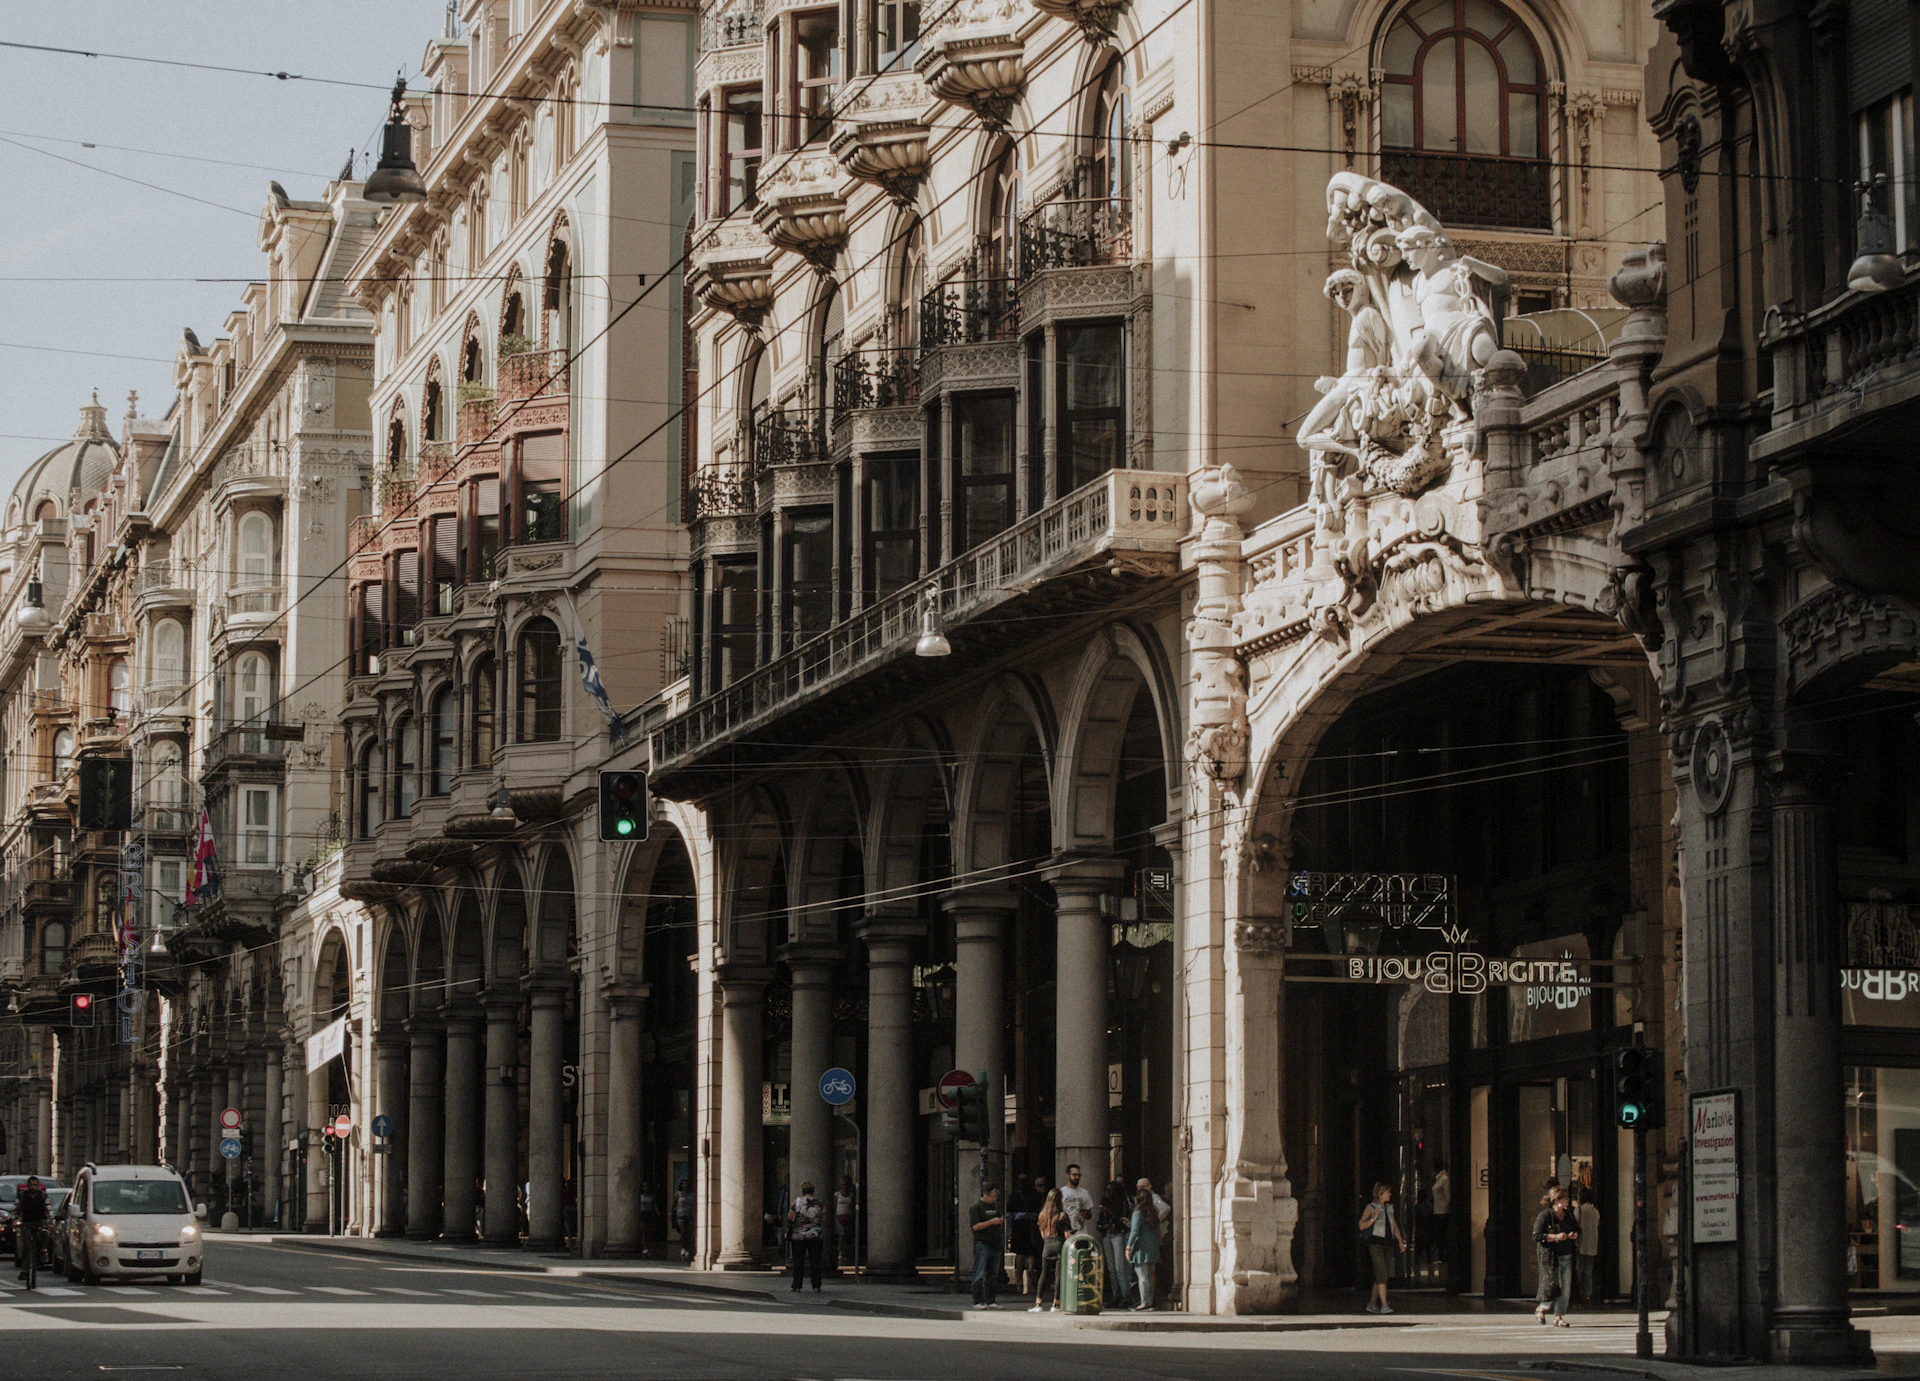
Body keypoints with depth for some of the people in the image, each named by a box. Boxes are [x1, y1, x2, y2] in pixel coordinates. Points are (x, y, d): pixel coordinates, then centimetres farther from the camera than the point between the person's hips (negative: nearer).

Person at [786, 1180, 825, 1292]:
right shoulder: (819, 1203, 1)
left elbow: (790, 1218, -7)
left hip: (798, 1236, -2)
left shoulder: (797, 1203, -6)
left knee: (798, 1262, 3)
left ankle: (797, 1285, 2)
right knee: (815, 1261, 6)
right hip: (815, 1237, 2)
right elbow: (824, 1221, 4)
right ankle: (816, 1285, 4)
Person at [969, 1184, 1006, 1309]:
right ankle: (978, 1302, -5)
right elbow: (976, 1226, -14)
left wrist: (1002, 1221, 4)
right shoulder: (976, 1208, -3)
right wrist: (992, 1222, -18)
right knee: (979, 1275, -6)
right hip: (982, 1245, -7)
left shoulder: (995, 1207, 19)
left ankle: (990, 1301, 13)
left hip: (994, 1245, 7)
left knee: (993, 1275, 8)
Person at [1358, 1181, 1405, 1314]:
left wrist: (1400, 1240, 15)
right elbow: (1361, 1225, -7)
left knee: (1383, 1276, 7)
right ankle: (1384, 1305, -20)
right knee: (1381, 1274, -15)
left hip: (1388, 1243, 7)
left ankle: (1372, 1304, 17)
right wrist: (1373, 1219, -20)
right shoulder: (1371, 1207, -2)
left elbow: (1394, 1226, 24)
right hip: (1376, 1243, -7)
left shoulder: (1389, 1207, 18)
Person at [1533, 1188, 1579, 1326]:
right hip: (1551, 1256, -6)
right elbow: (1537, 1236, -13)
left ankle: (1559, 1317, 9)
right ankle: (1541, 1309, 17)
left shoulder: (1569, 1215, 11)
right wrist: (1555, 1237, -21)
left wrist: (1575, 1235, 1)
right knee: (1553, 1286, -9)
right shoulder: (1545, 1215, -8)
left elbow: (1577, 1230, 25)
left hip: (1567, 1256, 6)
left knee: (1566, 1288, 1)